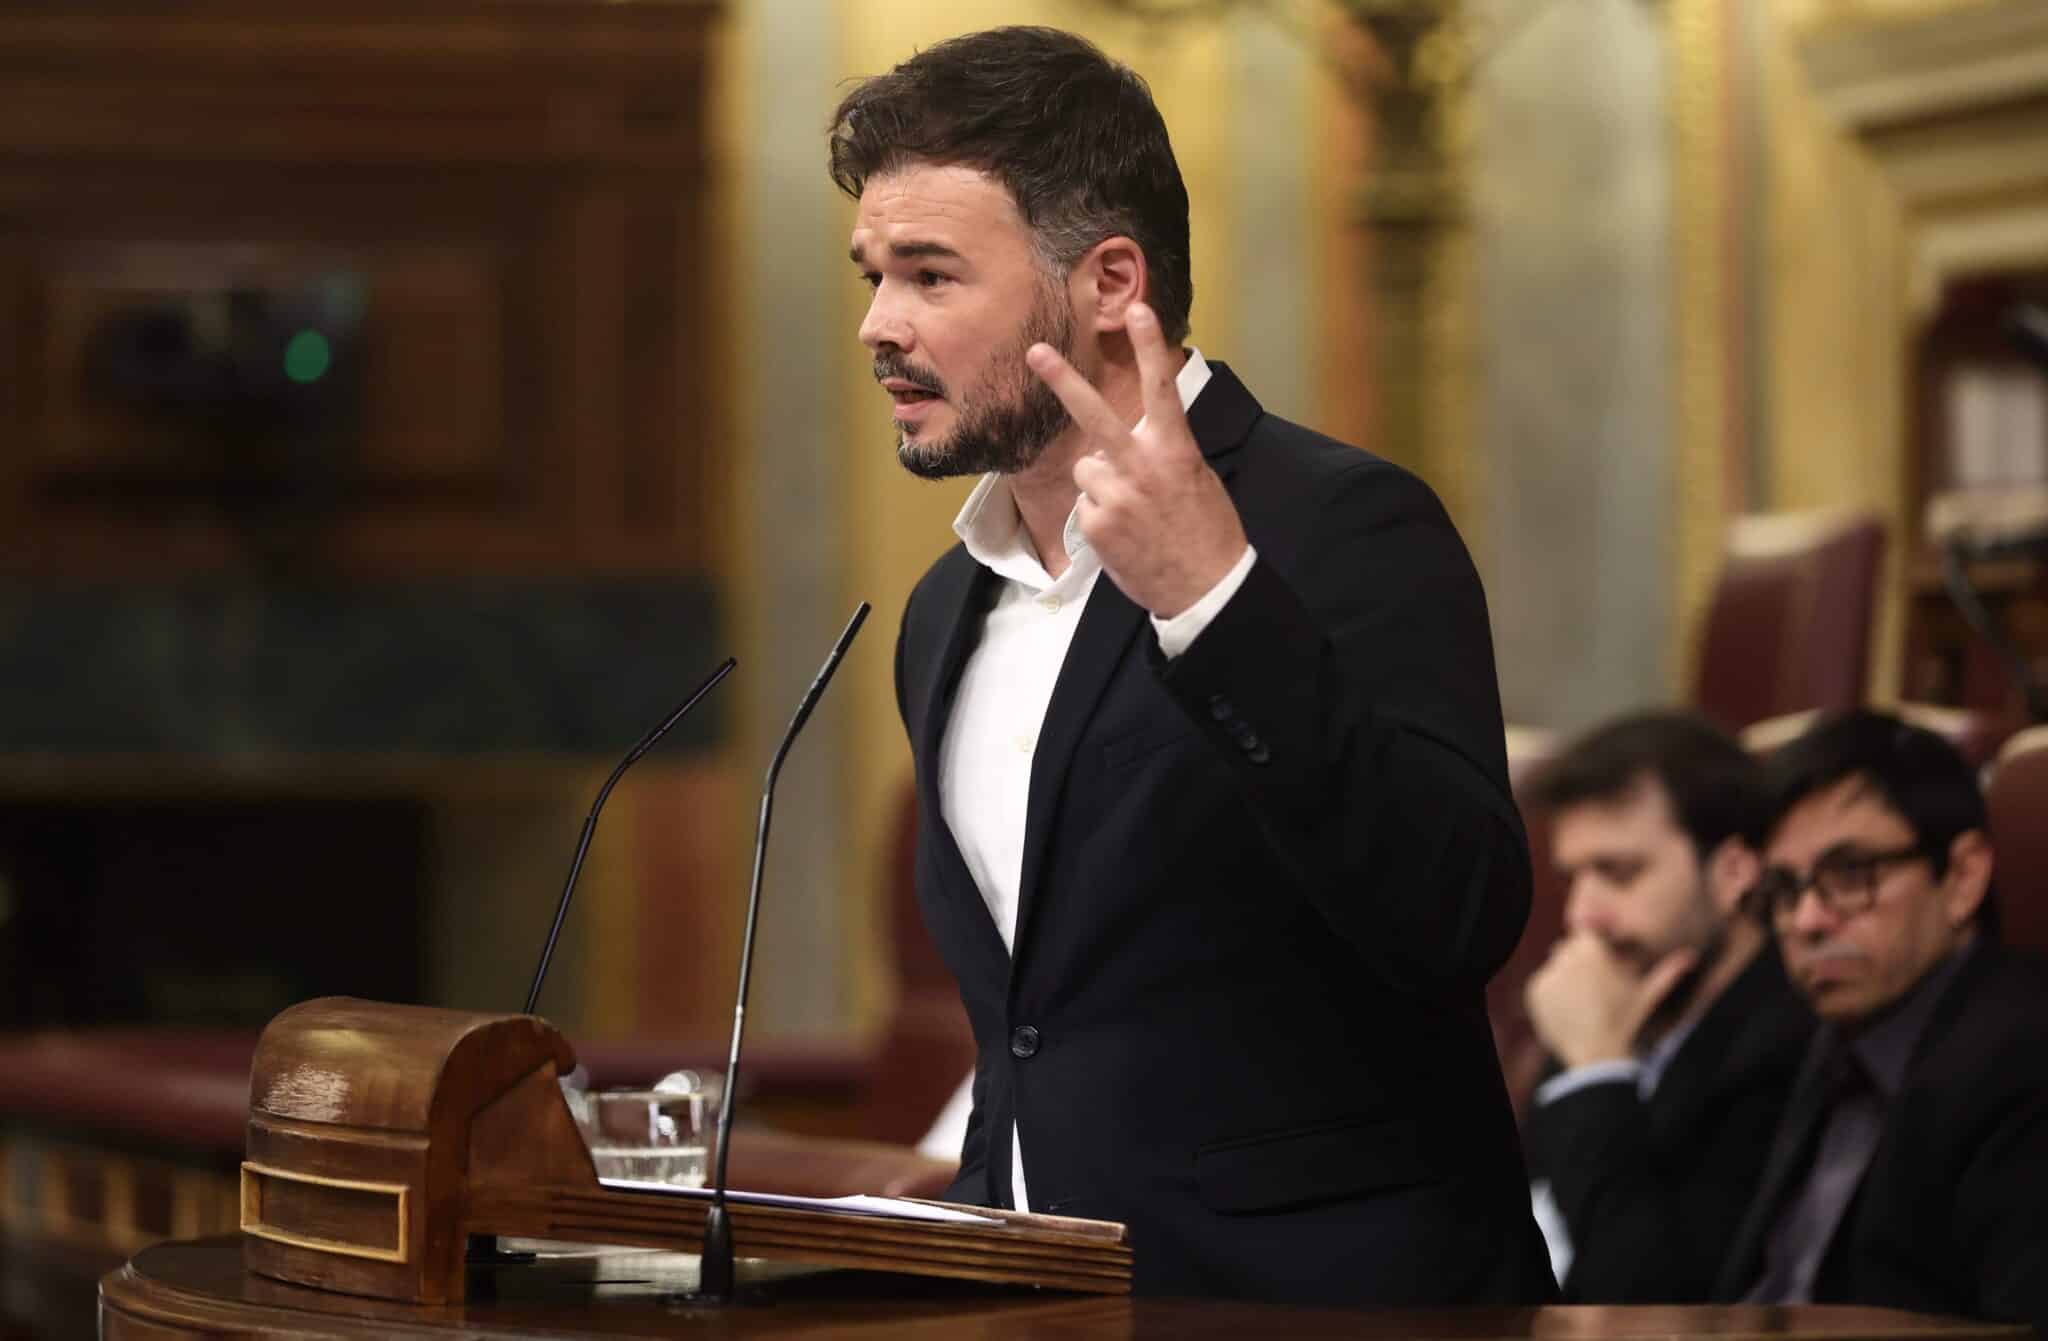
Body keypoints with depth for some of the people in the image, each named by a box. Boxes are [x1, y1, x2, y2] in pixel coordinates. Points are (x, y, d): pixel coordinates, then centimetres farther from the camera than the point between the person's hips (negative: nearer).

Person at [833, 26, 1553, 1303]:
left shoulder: (1342, 525, -9)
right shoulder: (944, 618, 14)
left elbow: (1461, 922, -21)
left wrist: (1212, 602, -27)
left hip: (1319, 1283, -5)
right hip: (1042, 1292, 5)